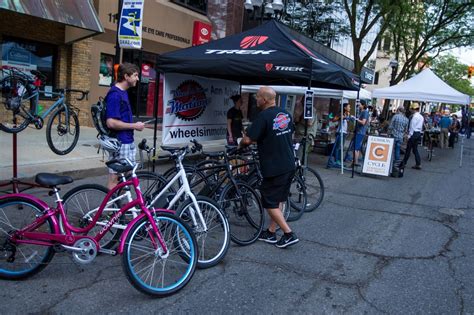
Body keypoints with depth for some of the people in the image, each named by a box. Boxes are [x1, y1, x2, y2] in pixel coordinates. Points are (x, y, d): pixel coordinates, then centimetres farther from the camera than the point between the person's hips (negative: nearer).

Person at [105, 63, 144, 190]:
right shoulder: (115, 94, -18)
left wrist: (134, 125, 10)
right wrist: (134, 126, -16)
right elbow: (111, 123, -24)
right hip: (119, 143, -10)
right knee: (115, 178, 0)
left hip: (128, 141, 10)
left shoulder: (123, 92, 12)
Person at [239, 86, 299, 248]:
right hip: (289, 166, 8)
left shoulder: (264, 116, -17)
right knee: (278, 200, 16)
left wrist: (241, 144, 5)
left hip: (274, 167, -8)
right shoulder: (286, 114, 7)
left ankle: (289, 234, 2)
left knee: (270, 203, 4)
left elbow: (247, 139, -18)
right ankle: (271, 232, 25)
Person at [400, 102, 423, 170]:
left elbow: (412, 127, -16)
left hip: (414, 133, -9)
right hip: (419, 133, 9)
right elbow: (421, 127, 17)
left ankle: (403, 163, 2)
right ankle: (418, 164, 10)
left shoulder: (415, 116, -14)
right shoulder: (421, 117, 14)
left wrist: (409, 135, -15)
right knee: (415, 149, 12)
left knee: (408, 149, -3)